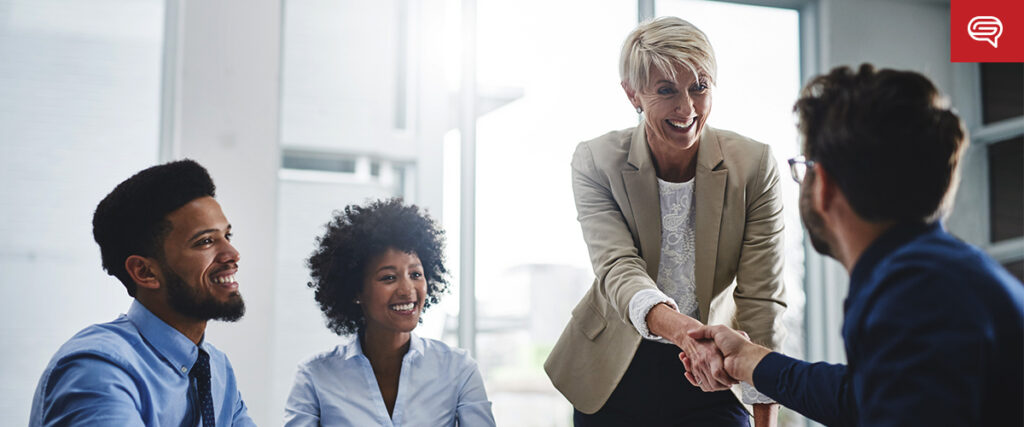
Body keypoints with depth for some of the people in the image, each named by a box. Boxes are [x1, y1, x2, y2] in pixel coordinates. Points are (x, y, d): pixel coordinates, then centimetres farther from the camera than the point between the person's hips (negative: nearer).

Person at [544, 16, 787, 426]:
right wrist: (682, 330, -45)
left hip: (712, 379, 0)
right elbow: (616, 267, -25)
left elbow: (761, 297, -11)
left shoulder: (754, 165, -11)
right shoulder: (595, 162, -12)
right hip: (615, 377, 0)